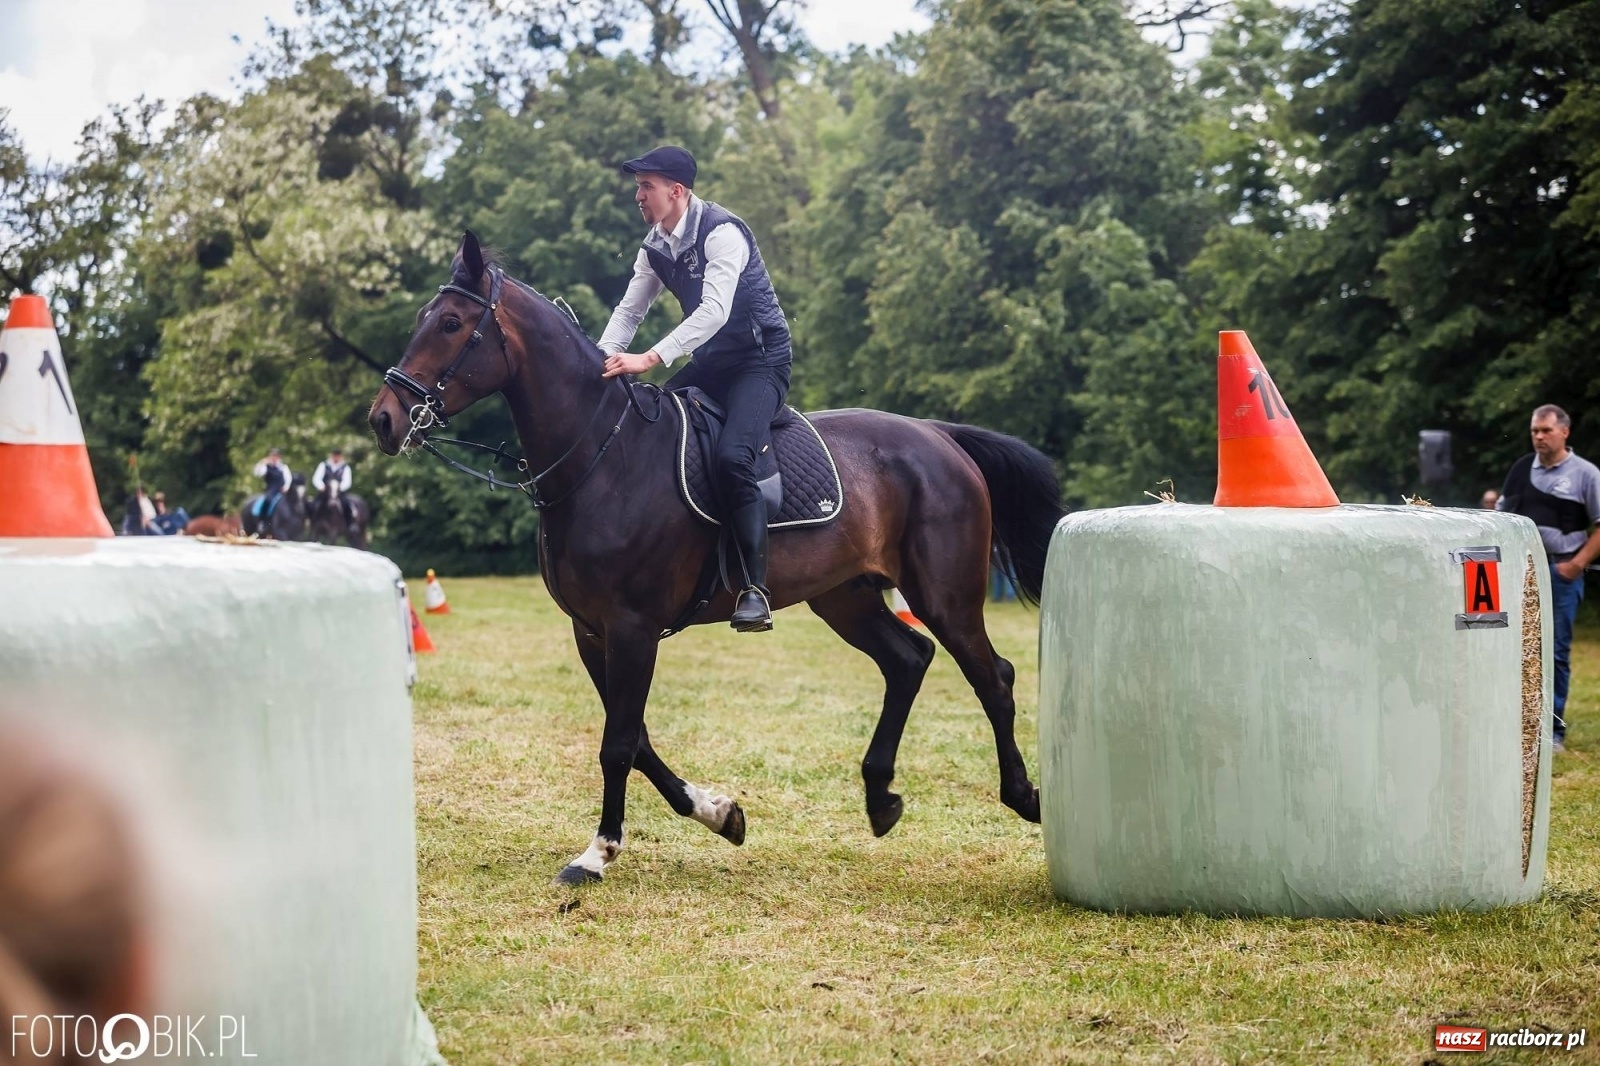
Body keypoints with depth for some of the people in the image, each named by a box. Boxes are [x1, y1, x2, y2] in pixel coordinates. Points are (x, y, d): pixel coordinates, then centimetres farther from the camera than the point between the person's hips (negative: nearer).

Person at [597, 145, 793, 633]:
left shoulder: (722, 232, -20)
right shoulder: (655, 247, 6)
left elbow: (714, 311, -32)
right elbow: (629, 311, 9)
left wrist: (649, 359, -39)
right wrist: (603, 361, -11)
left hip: (760, 360, -9)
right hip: (709, 363, 9)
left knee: (731, 457, -30)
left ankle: (755, 589, -25)